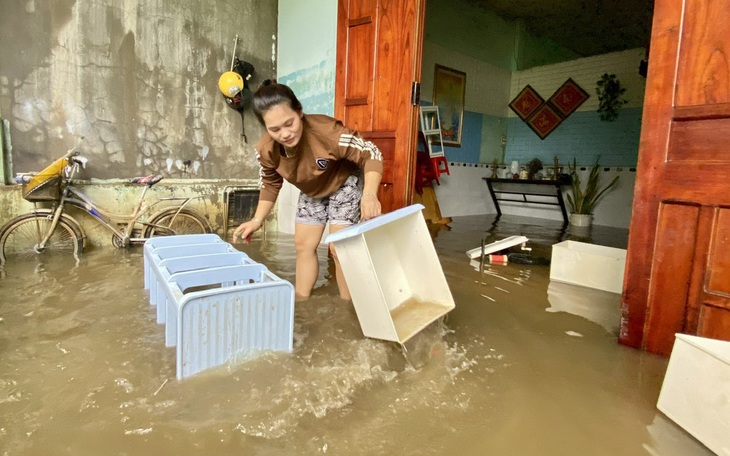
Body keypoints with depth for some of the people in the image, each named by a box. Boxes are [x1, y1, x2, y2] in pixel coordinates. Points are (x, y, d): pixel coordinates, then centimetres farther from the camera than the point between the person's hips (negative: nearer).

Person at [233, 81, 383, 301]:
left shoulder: (326, 131, -41)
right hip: (311, 191, 6)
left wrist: (369, 194, -51)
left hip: (344, 184, -5)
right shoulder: (265, 149, -24)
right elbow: (270, 183, -2)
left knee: (339, 249, -10)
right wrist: (257, 220, -9)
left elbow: (371, 154, -33)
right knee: (303, 245, 10)